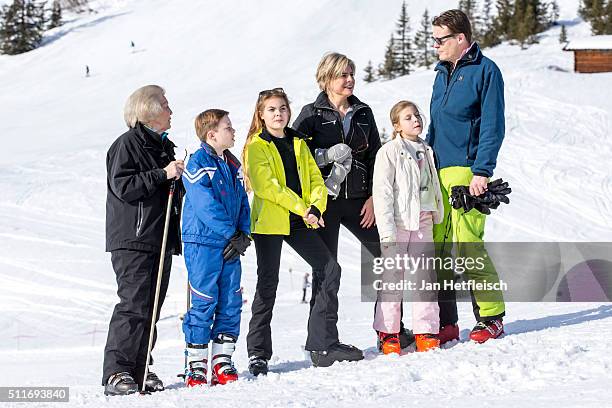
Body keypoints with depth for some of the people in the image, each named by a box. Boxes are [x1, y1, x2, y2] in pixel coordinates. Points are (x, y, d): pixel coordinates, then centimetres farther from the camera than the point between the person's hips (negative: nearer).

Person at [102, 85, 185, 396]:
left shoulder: (163, 146, 22)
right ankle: (116, 373, -14)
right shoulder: (127, 144, -5)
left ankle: (139, 371, 11)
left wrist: (181, 180, 15)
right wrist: (162, 174, -19)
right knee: (134, 306, -14)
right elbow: (123, 186, -16)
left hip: (161, 239, 9)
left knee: (151, 308, 7)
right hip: (133, 240, -9)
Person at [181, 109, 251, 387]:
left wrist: (243, 235, -2)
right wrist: (231, 233, -16)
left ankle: (222, 362, 15)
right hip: (203, 242, -7)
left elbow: (242, 201, 14)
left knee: (231, 302, 7)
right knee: (203, 304, -5)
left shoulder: (233, 165, 14)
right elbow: (206, 206, -17)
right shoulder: (198, 163, -10)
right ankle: (196, 366, 2)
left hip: (230, 244, 7)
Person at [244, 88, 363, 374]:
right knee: (268, 284, -3)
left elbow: (315, 179, 9)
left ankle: (323, 344, 6)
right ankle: (258, 352, 5)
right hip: (269, 221, -6)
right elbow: (267, 186, -14)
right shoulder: (256, 146, -3)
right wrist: (302, 209, -17)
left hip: (299, 222, 6)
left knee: (330, 270, 0)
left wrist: (315, 208, -10)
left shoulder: (298, 143, 16)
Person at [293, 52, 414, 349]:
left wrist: (373, 197, 1)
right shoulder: (312, 114, 0)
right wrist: (327, 155, -17)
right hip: (325, 200, -4)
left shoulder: (363, 113, 12)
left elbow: (376, 157, 11)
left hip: (358, 200, 4)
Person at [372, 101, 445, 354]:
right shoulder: (389, 152, -5)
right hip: (398, 223, -5)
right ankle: (388, 333, 4)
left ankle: (426, 330, 7)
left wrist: (438, 219, 18)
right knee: (392, 277, -3)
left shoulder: (426, 151, 14)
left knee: (424, 275, 3)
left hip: (423, 222, 5)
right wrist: (387, 231, -17)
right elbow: (382, 193, -10)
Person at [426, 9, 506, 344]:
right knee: (435, 249, 3)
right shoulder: (442, 73, 19)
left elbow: (492, 127, -9)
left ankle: (491, 318, 1)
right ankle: (445, 324, 8)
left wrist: (482, 171, -17)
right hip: (437, 172, 7)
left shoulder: (485, 70, -3)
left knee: (468, 246, -11)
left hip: (465, 171, -7)